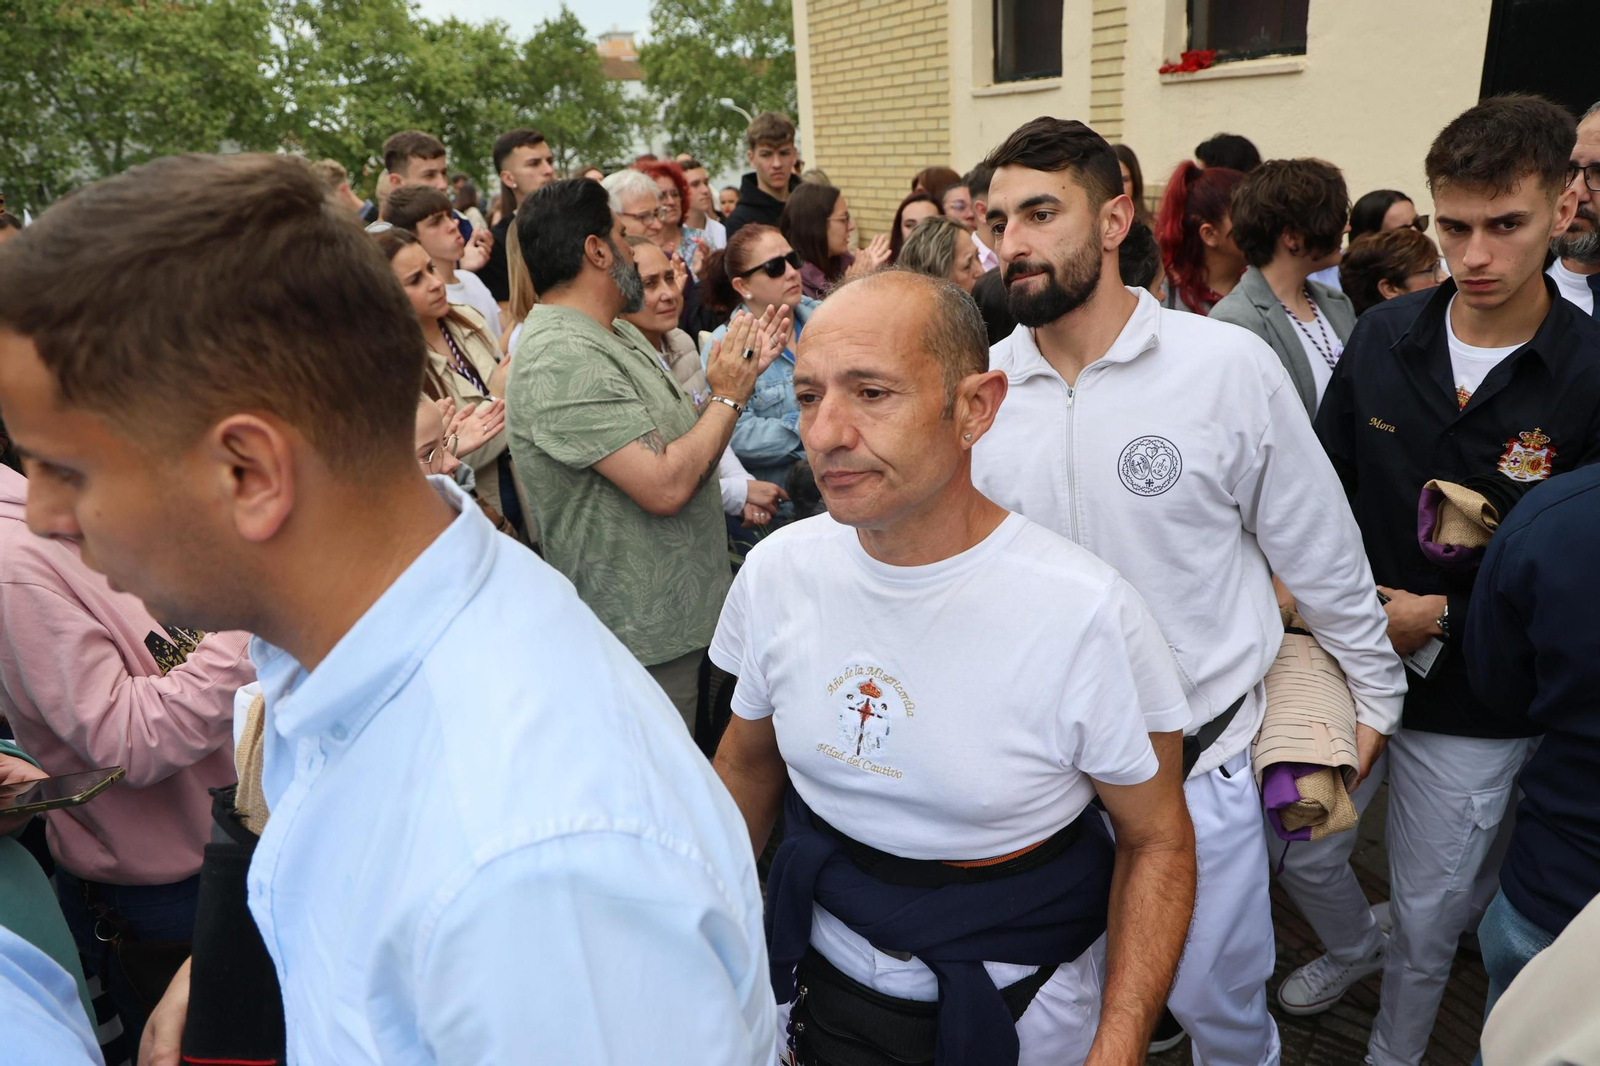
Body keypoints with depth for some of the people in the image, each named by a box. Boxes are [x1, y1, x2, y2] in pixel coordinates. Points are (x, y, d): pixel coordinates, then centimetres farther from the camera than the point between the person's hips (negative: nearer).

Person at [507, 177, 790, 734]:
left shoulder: (618, 333, 10)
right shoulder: (561, 359, -23)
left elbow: (679, 437, 13)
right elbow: (664, 484, -28)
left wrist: (740, 372, 1)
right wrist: (728, 395, -14)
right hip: (642, 645, -9)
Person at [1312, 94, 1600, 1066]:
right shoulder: (1385, 336, -5)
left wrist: (1443, 619, -17)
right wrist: (1303, 579, -11)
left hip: (1471, 702, -3)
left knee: (1429, 916, 15)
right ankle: (1354, 945, 53)